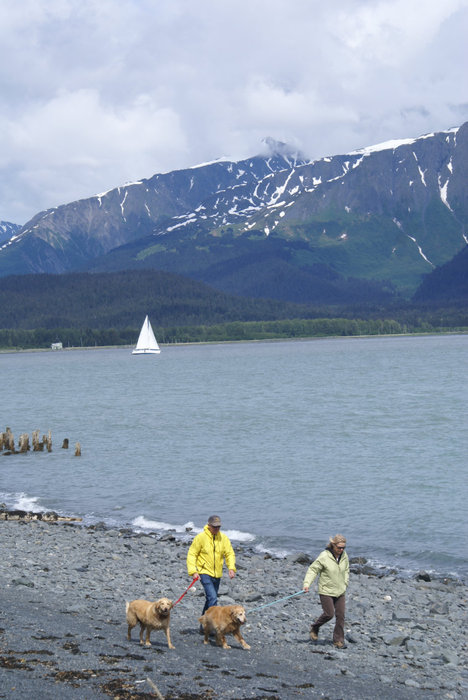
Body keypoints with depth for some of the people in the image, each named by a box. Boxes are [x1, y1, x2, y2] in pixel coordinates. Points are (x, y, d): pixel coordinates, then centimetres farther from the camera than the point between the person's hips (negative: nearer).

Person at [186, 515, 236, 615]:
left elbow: (230, 553, 4)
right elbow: (191, 554, -7)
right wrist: (193, 571, -17)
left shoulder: (223, 538, 3)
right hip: (205, 573, -5)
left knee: (210, 599, 15)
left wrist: (231, 568, -12)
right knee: (213, 599, -19)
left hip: (217, 574, 5)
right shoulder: (201, 537, -9)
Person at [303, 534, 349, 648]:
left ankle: (338, 640, 13)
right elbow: (313, 569, -12)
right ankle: (315, 628, 21)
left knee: (340, 615, 2)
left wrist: (345, 583, 10)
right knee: (329, 614, -7)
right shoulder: (324, 556, -18)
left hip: (339, 591, 5)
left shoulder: (344, 556, -1)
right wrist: (307, 584, -21)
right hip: (326, 591, -5)